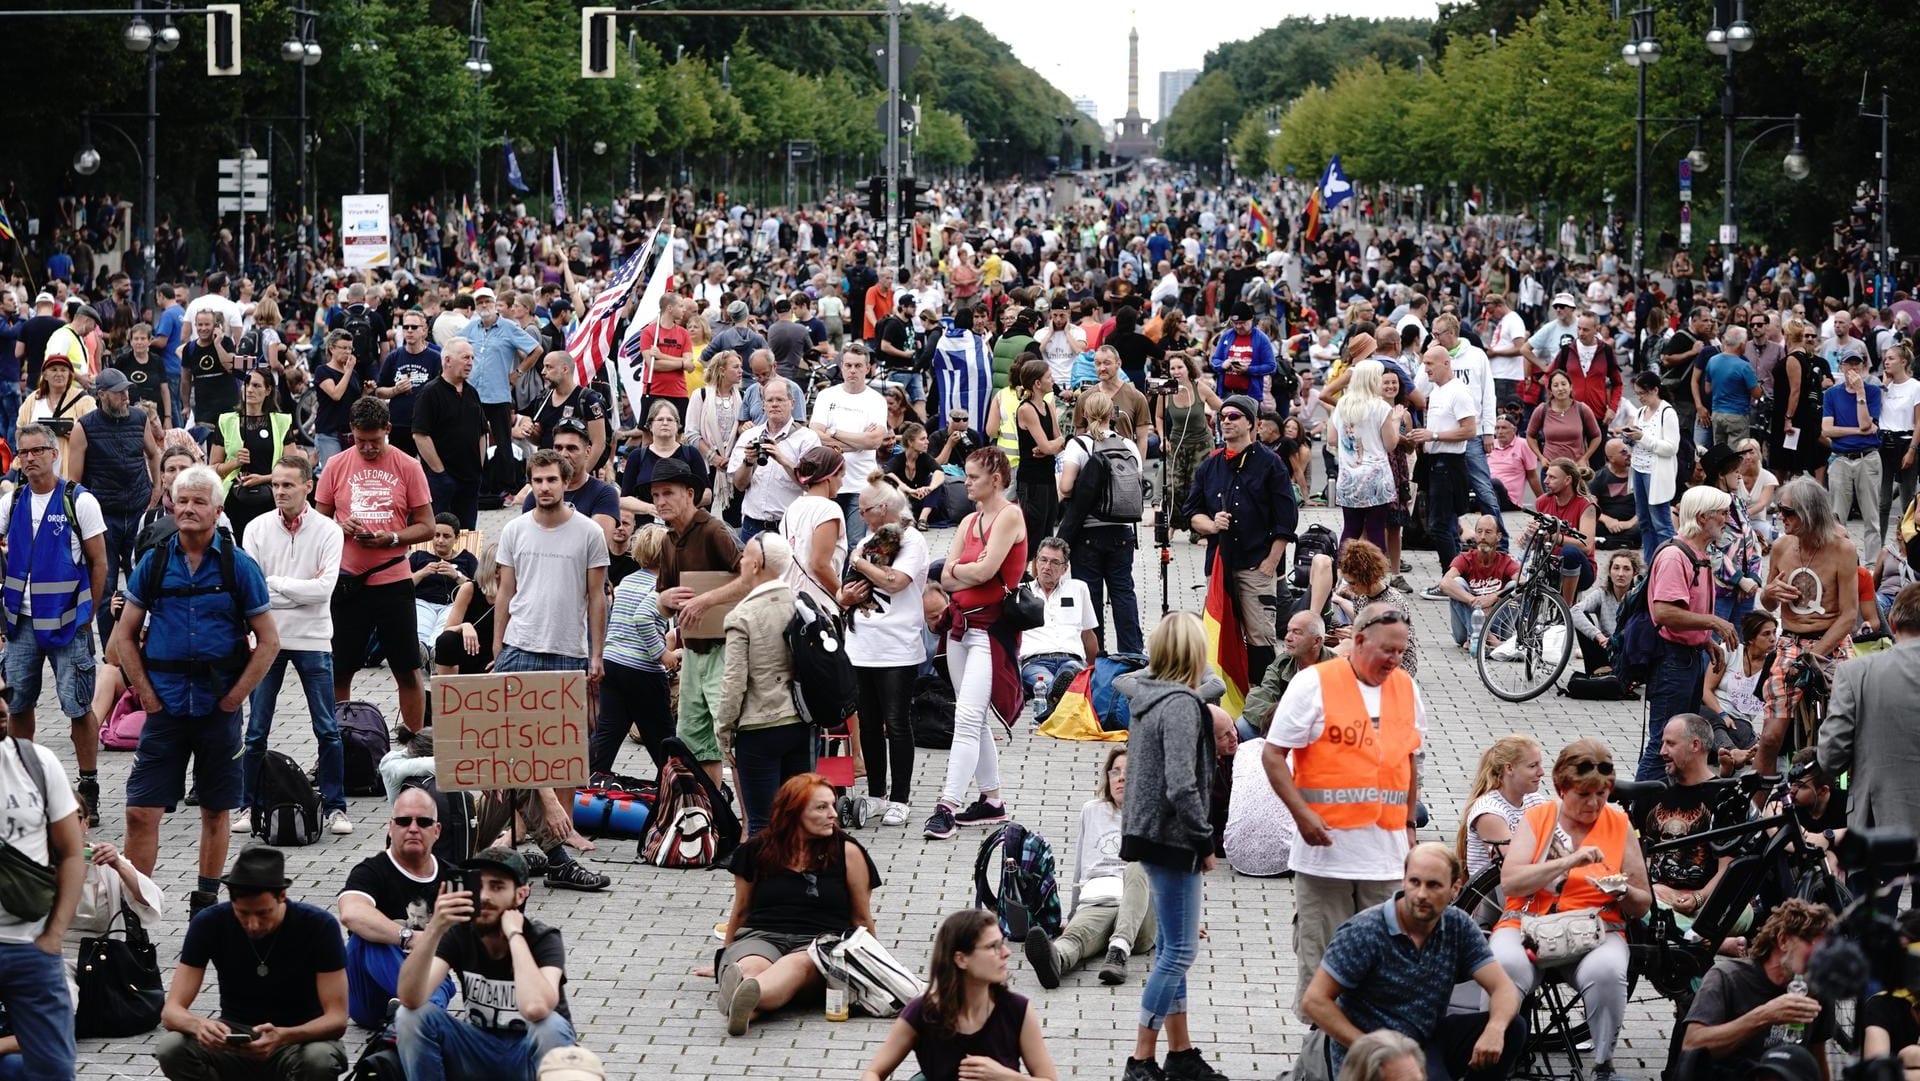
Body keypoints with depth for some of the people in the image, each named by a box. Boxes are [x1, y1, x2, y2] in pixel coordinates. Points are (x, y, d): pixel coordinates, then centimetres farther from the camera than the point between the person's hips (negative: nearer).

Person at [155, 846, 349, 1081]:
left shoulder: (319, 926, -18)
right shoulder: (208, 924, -12)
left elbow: (337, 1019, -19)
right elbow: (171, 1011, -14)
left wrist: (282, 1037, -40)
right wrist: (199, 1025, -39)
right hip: (234, 1038, 2)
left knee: (320, 1059, -37)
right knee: (172, 1049, -29)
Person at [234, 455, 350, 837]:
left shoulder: (327, 531, -3)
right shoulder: (257, 529, 1)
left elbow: (325, 589, -14)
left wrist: (275, 583, -12)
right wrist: (301, 589, -12)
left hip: (313, 639, -1)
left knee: (327, 730, 1)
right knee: (256, 730, 5)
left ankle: (335, 806, 10)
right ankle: (247, 805, 14)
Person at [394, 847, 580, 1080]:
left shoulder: (544, 939, -20)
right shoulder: (459, 933, -11)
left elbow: (536, 1008, -42)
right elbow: (410, 999, -27)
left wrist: (514, 934, -32)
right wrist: (434, 929, -40)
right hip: (480, 1050, 3)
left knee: (550, 1025, -36)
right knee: (413, 1015, -19)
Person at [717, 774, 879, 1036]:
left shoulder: (847, 852, 9)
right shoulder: (756, 850, 10)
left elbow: (862, 918, 16)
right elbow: (741, 911, 23)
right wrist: (724, 959, 30)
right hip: (761, 935, 2)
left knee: (798, 965, -39)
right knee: (749, 967, -36)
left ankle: (749, 994, -71)